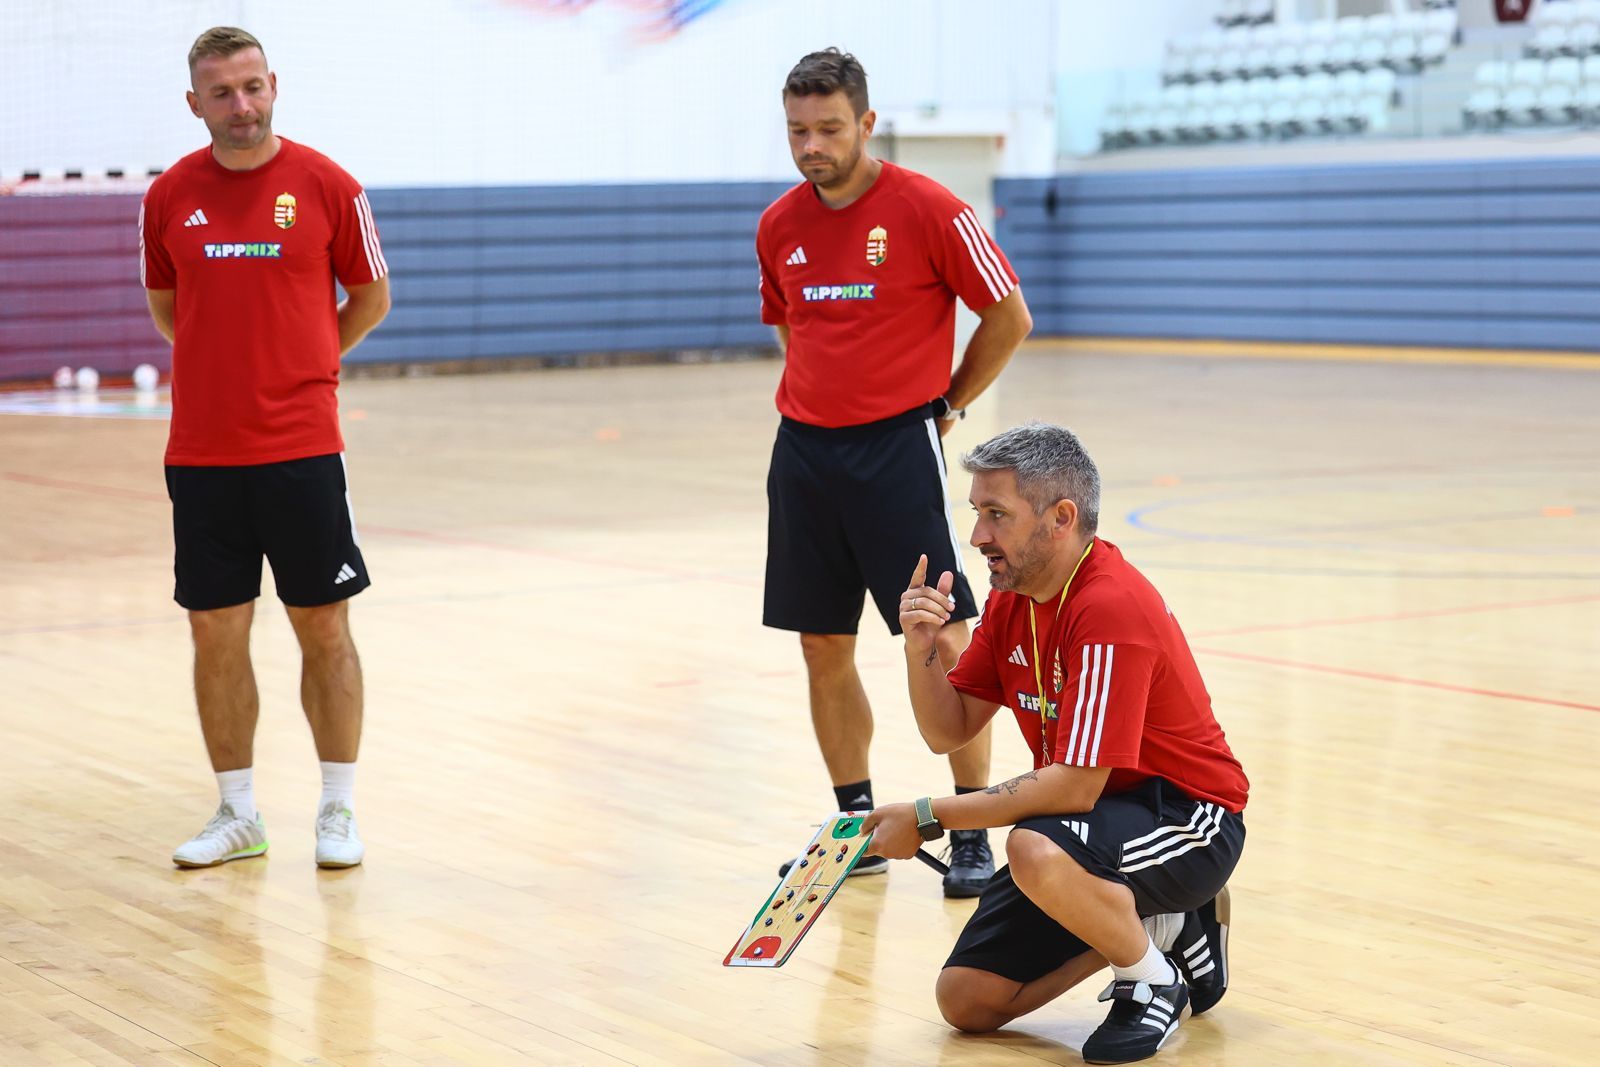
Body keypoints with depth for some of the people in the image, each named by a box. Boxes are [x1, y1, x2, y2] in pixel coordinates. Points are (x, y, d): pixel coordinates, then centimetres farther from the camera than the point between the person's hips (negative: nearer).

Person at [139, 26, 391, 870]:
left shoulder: (327, 186, -3)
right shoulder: (168, 197, 3)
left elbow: (370, 299, 8)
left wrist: (301, 361, 9)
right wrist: (229, 364, 13)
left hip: (302, 450, -2)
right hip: (200, 452, 2)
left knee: (324, 629, 4)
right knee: (215, 634, 6)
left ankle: (337, 811, 14)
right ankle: (238, 815, 17)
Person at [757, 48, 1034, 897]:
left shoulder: (928, 210, -9)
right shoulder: (779, 227, 7)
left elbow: (1009, 317, -3)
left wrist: (946, 406, 2)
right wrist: (819, 402, 13)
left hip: (899, 448, -5)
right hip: (805, 452, 5)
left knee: (945, 642, -6)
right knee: (824, 650, 8)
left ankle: (973, 835, 3)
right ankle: (857, 827, 20)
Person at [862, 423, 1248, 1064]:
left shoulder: (1111, 608, -26)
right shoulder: (1011, 600, 3)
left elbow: (1075, 786, -30)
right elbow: (949, 732, 6)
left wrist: (926, 818, -23)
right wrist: (921, 649, -14)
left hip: (1188, 816, -9)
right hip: (1089, 818, 9)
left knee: (1038, 852, -39)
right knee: (966, 1000, -1)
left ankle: (1152, 977, -10)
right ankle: (1158, 923, 14)